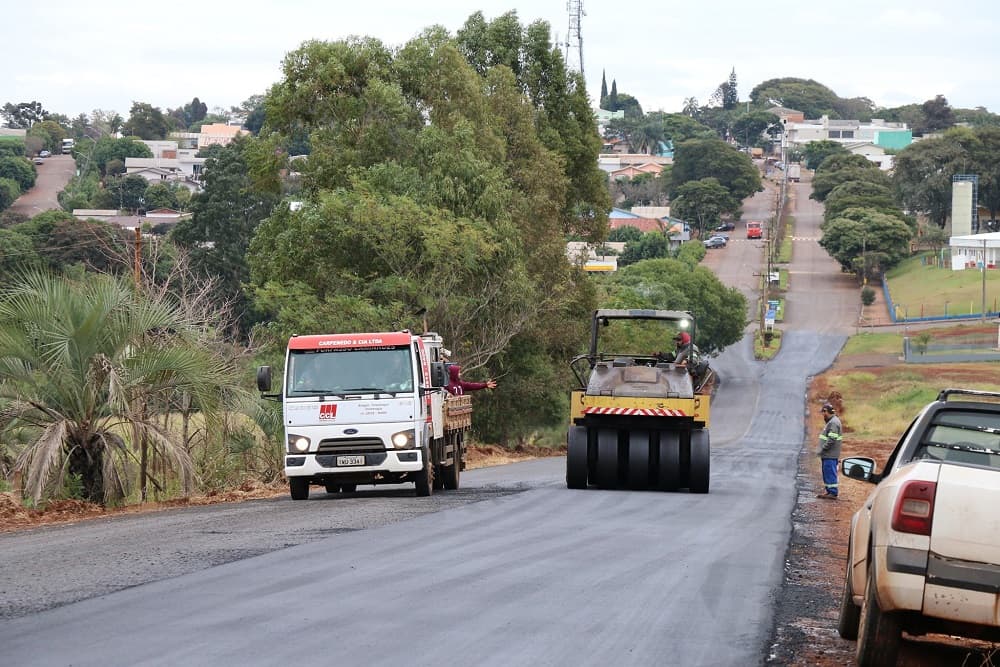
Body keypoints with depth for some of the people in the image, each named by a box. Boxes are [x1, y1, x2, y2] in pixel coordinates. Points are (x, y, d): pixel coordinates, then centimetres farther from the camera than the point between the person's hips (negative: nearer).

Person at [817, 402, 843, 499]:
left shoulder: (834, 423, -17)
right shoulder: (830, 421, 16)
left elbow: (832, 439, -24)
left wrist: (823, 449, -19)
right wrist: (822, 450, 17)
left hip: (830, 455, -11)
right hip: (827, 455, 11)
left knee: (830, 473, -7)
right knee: (827, 473, 16)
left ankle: (833, 493, -5)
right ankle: (829, 491, 22)